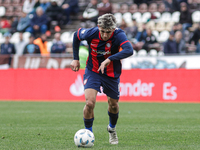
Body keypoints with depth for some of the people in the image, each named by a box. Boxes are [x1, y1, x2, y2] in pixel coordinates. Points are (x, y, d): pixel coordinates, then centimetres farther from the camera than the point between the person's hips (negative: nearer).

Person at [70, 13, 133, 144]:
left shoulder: (119, 35, -27)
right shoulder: (91, 33, -21)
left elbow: (129, 50, -44)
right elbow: (77, 35, 2)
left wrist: (109, 59, -50)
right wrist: (76, 59, 3)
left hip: (112, 74, 1)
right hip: (93, 71, 0)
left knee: (113, 105, 15)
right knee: (90, 103, -19)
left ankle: (112, 128, 48)